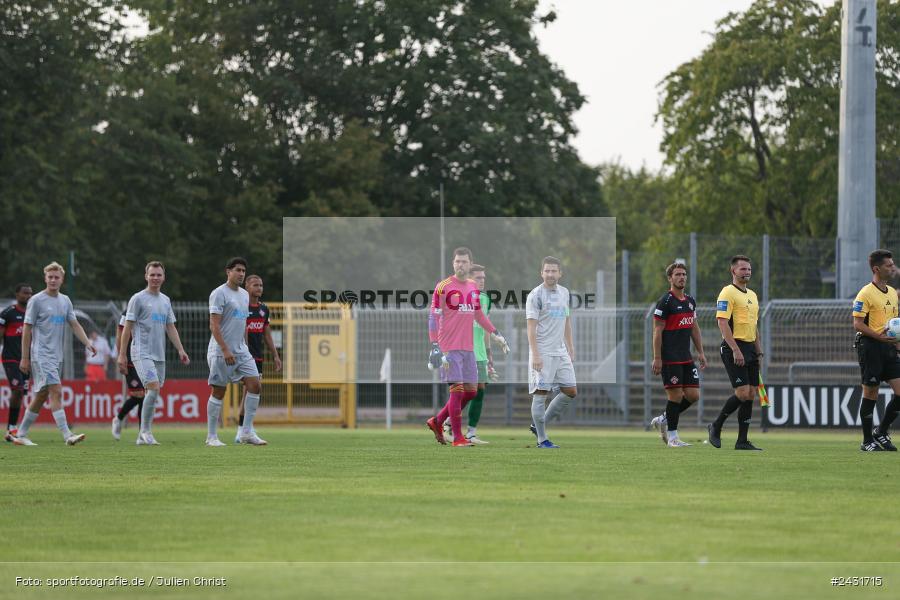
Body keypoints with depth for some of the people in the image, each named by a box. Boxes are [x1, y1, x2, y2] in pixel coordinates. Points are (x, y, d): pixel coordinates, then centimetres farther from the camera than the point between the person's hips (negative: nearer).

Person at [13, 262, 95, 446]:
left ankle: (21, 435, 19)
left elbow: (74, 324, 13)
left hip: (57, 355, 7)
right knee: (56, 391, -17)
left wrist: (87, 343, -3)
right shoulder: (36, 300, -6)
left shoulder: (65, 301, 12)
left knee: (41, 396, 10)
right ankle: (67, 435, -24)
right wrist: (25, 358, -6)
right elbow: (27, 329, -4)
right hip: (41, 354, -7)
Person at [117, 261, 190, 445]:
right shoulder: (138, 299, -3)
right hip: (142, 353, -6)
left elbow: (171, 328, 19)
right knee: (153, 388, -20)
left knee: (151, 395, 5)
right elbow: (127, 328, -3)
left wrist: (180, 350, 9)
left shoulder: (165, 300, 16)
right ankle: (146, 431, -12)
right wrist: (122, 354, -8)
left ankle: (142, 436, 10)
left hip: (159, 355, 6)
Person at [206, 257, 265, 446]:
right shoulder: (219, 294, -10)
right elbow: (214, 325, -16)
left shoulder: (244, 295, 15)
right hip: (222, 351, -7)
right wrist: (225, 350, -22)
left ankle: (247, 432, 0)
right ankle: (212, 437, 6)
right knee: (219, 392, -2)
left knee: (254, 385, -4)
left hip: (241, 351, 7)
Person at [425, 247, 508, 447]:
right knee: (457, 389, -10)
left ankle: (437, 421, 22)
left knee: (471, 391, 7)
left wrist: (496, 334, 18)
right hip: (449, 347, -7)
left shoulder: (473, 288, 13)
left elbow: (478, 315, 24)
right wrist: (434, 346, -15)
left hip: (468, 347, 7)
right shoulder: (443, 287, -6)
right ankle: (457, 437, -4)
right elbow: (433, 317, -8)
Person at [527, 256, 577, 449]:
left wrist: (570, 348, 17)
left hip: (560, 352, 7)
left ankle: (539, 425, 17)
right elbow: (531, 327, -12)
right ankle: (542, 439, 0)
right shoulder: (536, 295, -9)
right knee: (541, 393, -5)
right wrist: (535, 355, -19)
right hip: (543, 353, -7)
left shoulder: (564, 293, 12)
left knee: (571, 391, 7)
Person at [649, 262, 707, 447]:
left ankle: (663, 420, 21)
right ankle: (672, 437, 4)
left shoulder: (690, 301, 14)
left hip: (686, 358, 8)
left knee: (693, 395, 4)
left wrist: (700, 352, 17)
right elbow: (657, 331, -11)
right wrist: (657, 358, -15)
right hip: (670, 359, -8)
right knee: (676, 396, -7)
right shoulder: (665, 301, -9)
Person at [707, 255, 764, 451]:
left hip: (750, 349, 8)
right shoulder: (727, 293, -9)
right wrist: (735, 350, -23)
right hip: (734, 348, -8)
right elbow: (722, 322, -17)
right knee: (742, 392, -15)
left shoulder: (752, 295, 18)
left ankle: (742, 441, 4)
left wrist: (758, 352, 18)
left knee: (750, 394, 2)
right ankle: (716, 426, 3)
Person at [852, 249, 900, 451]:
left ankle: (881, 432, 15)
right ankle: (867, 441, 8)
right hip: (870, 346, -7)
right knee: (870, 393, -2)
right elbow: (857, 323, -13)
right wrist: (878, 336, -25)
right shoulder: (866, 293, -9)